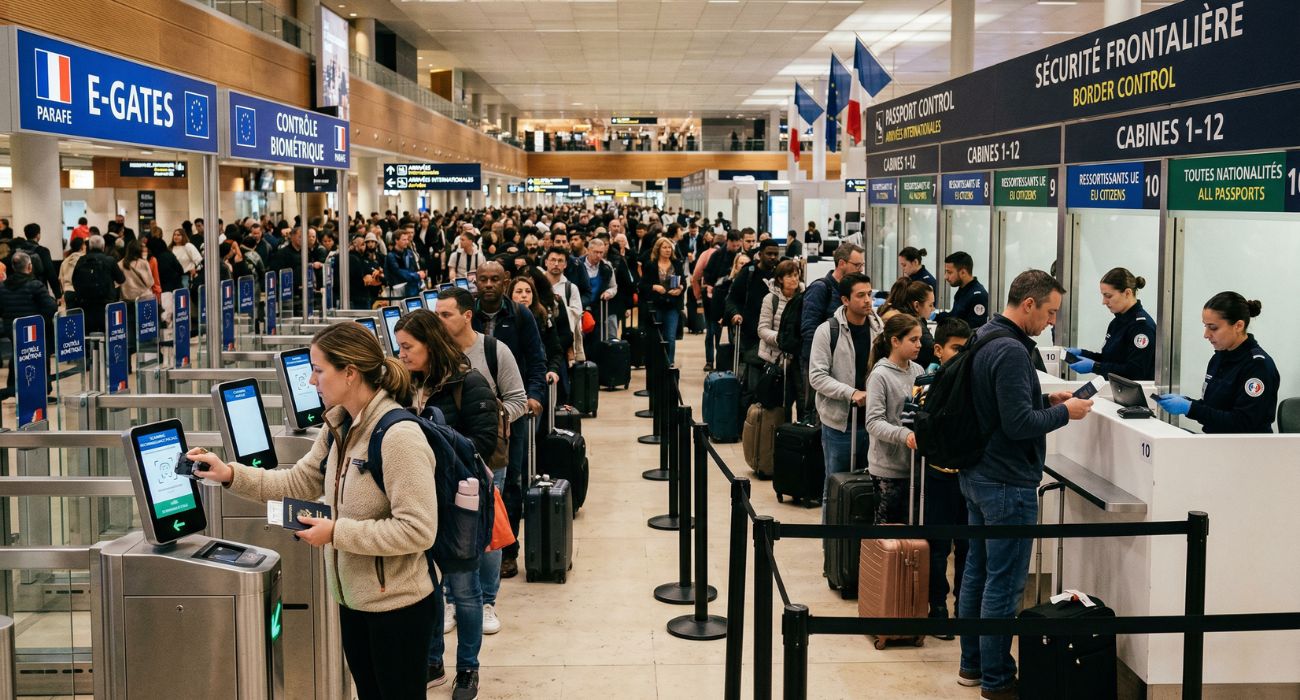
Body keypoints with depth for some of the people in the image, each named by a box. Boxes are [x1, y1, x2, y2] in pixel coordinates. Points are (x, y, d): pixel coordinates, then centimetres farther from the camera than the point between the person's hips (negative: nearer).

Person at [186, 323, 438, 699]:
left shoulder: (399, 435, -24)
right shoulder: (338, 428, 5)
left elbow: (418, 530, -27)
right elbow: (298, 482, 12)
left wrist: (336, 533, -24)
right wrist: (231, 474, 0)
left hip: (397, 606, -9)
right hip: (353, 598, 9)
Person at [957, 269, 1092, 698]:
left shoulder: (983, 338, 9)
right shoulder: (1011, 351, -22)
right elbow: (1019, 424, -25)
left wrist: (1046, 401, 10)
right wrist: (1064, 412, -10)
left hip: (976, 475, 10)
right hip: (1008, 484, -10)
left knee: (977, 571, 17)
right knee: (1004, 583, -1)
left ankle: (972, 663, 28)